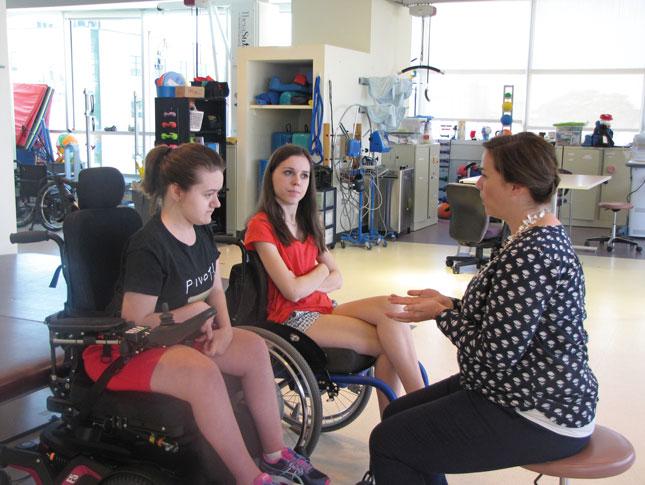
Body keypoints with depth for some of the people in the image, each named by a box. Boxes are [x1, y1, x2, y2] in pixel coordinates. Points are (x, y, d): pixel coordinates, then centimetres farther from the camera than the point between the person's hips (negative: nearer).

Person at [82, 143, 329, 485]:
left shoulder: (201, 233, 3)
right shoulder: (148, 247, -24)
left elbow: (214, 289, 12)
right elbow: (136, 320, -24)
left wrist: (224, 327, -8)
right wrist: (196, 309, -15)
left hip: (179, 333, 9)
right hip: (123, 351, -9)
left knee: (254, 347, -7)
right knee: (203, 371, -35)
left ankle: (274, 455, 3)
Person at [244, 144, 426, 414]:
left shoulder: (307, 224, 16)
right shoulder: (261, 225, -9)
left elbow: (337, 278, 11)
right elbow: (292, 291, -16)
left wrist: (306, 284, -9)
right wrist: (320, 272, 3)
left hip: (322, 308, 7)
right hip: (292, 318, -7)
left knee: (389, 308, -22)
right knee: (390, 341, -20)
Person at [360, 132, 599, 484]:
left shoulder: (530, 254, -27)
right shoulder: (541, 235, 7)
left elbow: (494, 354, -26)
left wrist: (443, 313, -11)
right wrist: (447, 304, 1)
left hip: (538, 418, -11)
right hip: (532, 393, 11)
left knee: (387, 443, -8)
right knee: (398, 412, 16)